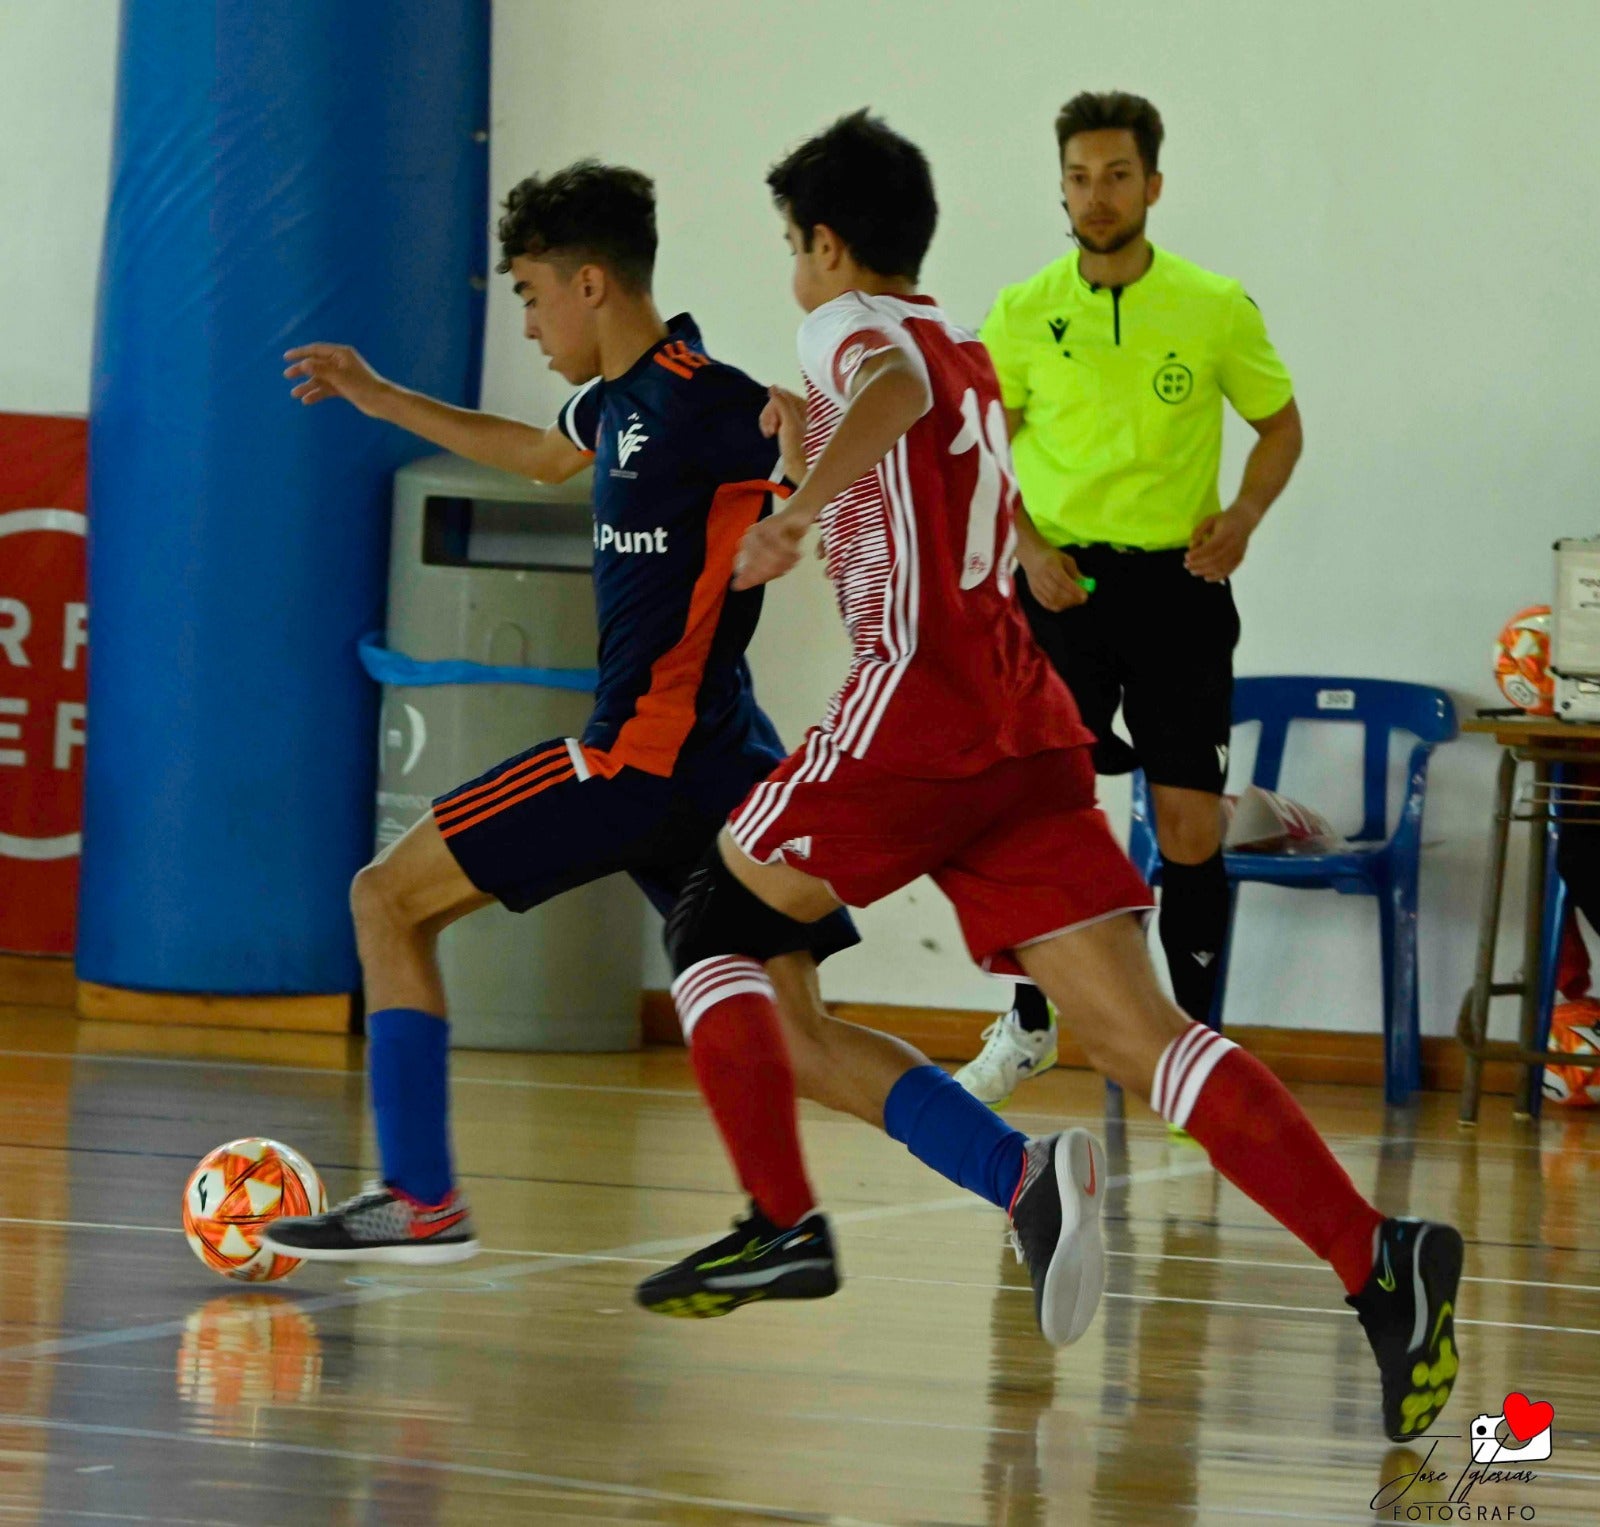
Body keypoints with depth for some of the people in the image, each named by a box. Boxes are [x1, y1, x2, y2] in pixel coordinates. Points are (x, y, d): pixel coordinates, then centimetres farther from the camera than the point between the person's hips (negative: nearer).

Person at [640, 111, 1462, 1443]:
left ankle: (784, 1226, 4)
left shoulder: (849, 326, 3)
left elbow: (896, 387, -23)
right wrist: (809, 459, 50)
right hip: (1030, 728, 7)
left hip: (916, 706, -7)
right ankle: (1378, 1259, -21)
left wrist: (805, 501, -39)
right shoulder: (970, 360, 27)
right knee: (1133, 1027, -5)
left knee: (714, 929, 13)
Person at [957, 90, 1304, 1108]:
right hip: (1062, 582, 1)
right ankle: (1029, 1026, 18)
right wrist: (1029, 546, -6)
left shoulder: (1218, 308, -2)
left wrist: (1245, 514, -8)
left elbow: (1280, 422, 10)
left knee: (1191, 826, -2)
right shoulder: (1023, 315, 0)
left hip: (1178, 584, -1)